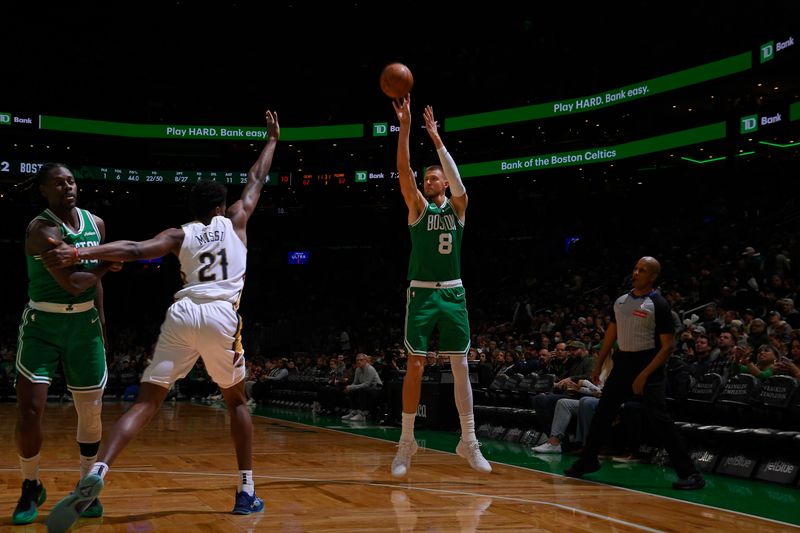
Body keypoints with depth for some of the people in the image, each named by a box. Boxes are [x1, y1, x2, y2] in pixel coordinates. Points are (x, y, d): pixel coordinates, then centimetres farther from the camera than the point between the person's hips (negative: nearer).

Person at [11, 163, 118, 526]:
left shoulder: (95, 223, 5)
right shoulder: (41, 229, -15)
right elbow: (73, 283, -23)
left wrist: (100, 321, 16)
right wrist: (110, 264, -11)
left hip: (84, 324, 5)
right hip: (42, 324, -5)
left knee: (91, 412, 6)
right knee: (29, 411, -9)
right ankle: (31, 488, 14)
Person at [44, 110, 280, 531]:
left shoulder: (180, 234, 15)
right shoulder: (234, 221, 16)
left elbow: (136, 249, -3)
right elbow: (256, 180, 29)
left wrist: (79, 253, -12)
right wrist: (272, 139, 38)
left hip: (181, 315, 1)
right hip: (221, 317, -1)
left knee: (146, 403, 0)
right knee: (236, 400, 19)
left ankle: (96, 473, -23)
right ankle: (246, 492, 16)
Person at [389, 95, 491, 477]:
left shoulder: (457, 207, 8)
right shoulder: (418, 207, 5)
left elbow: (456, 179, -12)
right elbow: (404, 171, -9)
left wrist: (436, 138, -18)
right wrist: (405, 127, -19)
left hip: (453, 294, 2)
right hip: (422, 293, -1)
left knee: (461, 367, 3)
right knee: (415, 367, -3)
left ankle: (469, 442, 10)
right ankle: (406, 442, 5)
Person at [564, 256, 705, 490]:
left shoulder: (658, 304, -12)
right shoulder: (620, 301, 8)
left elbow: (667, 345, -15)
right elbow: (611, 334, 18)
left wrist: (644, 375, -20)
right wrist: (598, 365, 15)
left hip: (648, 366, -7)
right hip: (622, 363, 7)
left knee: (659, 420, -13)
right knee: (602, 413, 13)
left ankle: (689, 473, -7)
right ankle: (588, 461, 29)